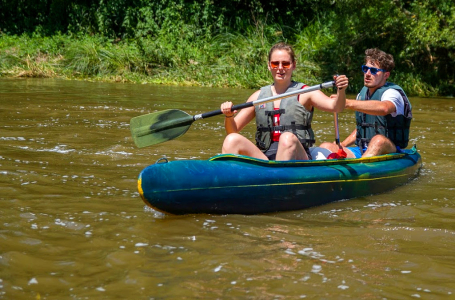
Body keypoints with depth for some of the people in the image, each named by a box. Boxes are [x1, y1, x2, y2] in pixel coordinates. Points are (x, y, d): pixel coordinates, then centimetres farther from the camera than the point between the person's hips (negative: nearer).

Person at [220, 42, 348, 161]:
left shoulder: (304, 93, 5)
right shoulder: (259, 96, 15)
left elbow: (334, 106, -12)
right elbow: (233, 130, 15)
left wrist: (341, 91, -34)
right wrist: (229, 116, -7)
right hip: (265, 160, 3)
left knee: (287, 138, -34)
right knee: (232, 140, -19)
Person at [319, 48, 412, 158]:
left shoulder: (392, 93, -8)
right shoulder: (362, 93, 15)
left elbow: (384, 108, -35)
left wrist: (348, 103, -43)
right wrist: (342, 145, 10)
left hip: (389, 151, -7)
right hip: (361, 152, 7)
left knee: (379, 140, -40)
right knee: (326, 147, -15)